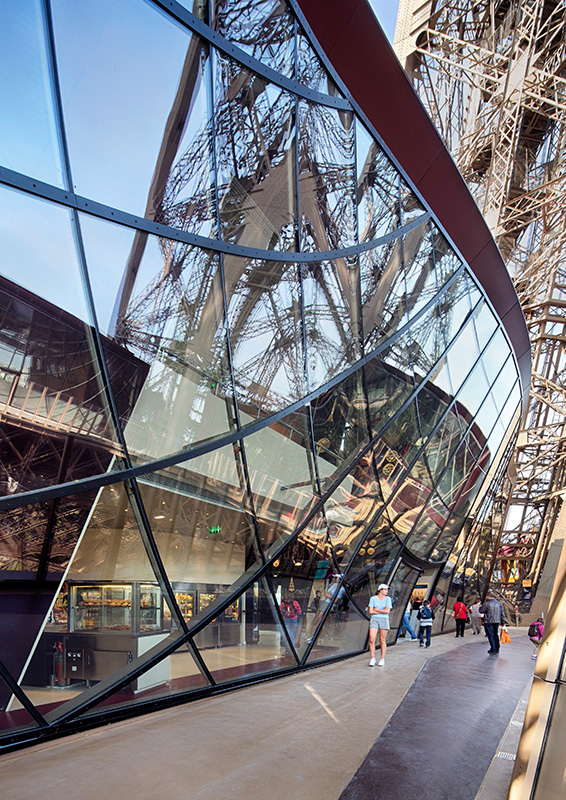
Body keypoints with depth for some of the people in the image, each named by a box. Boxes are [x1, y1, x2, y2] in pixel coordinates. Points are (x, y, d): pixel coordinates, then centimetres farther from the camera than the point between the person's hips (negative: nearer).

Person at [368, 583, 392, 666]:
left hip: (384, 620, 0)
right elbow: (371, 611, -4)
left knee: (382, 640, 2)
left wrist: (376, 609, -5)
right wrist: (382, 611, -6)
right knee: (371, 640, -9)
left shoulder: (388, 599, 4)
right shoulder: (373, 598, 3)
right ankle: (372, 659, 3)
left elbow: (387, 611, -8)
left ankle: (382, 659, 13)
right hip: (374, 620, 0)